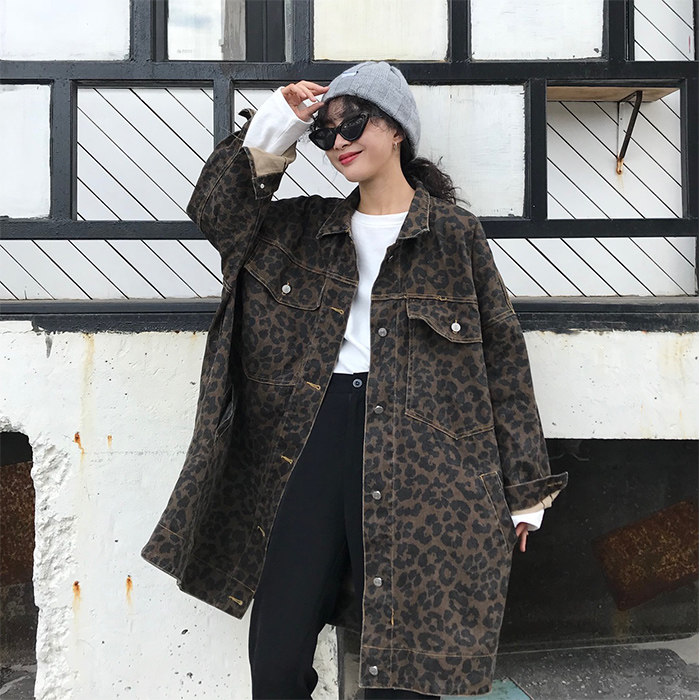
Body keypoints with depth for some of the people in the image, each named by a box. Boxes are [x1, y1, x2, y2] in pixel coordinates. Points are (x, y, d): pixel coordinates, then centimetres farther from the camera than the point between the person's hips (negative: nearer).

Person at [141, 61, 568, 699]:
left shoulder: (454, 233, 5)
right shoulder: (308, 228, 16)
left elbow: (502, 356, 5)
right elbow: (218, 213, 8)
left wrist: (523, 489, 4)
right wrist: (274, 129, 1)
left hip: (419, 456, -3)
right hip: (317, 438, 3)